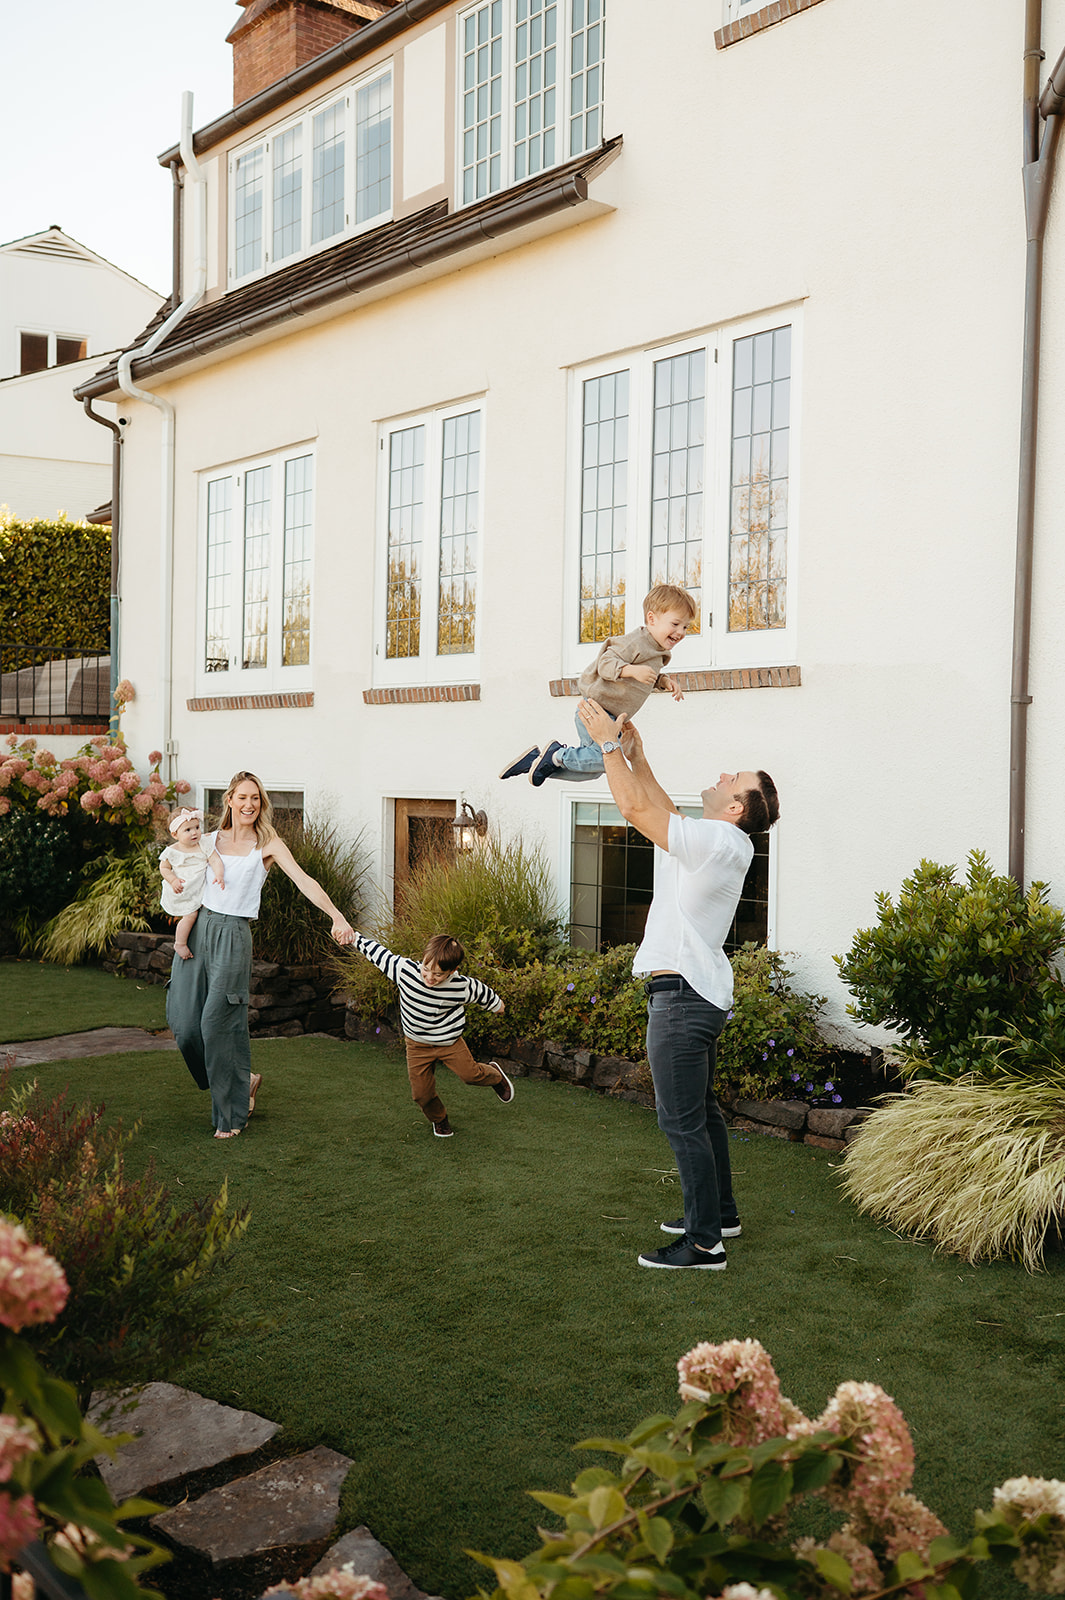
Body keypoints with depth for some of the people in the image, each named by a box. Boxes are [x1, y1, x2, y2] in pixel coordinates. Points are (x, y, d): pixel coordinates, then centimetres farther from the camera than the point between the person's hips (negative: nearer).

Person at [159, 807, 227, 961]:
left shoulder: (204, 846, -6)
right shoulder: (172, 851, -9)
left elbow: (215, 861, -13)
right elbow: (164, 867, 0)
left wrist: (219, 875, -32)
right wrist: (173, 880, -17)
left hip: (199, 889, 4)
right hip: (180, 892, -4)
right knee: (190, 914, -13)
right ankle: (180, 944, 5)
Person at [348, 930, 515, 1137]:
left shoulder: (461, 986, -25)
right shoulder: (404, 969, -25)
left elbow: (481, 992, -3)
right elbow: (377, 952, -14)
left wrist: (497, 1004, 15)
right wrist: (354, 936, -11)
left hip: (449, 1041, -1)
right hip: (417, 1045, 1)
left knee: (469, 1073, -7)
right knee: (421, 1093, 1)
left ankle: (494, 1075, 31)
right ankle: (439, 1118, 35)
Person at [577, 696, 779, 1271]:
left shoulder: (719, 842, -19)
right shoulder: (714, 840, 11)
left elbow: (637, 808, -20)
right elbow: (659, 808, 25)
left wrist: (608, 743, -13)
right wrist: (634, 754, 19)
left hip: (682, 996, -11)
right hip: (697, 992, 11)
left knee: (682, 1120, -5)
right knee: (700, 1110, 21)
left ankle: (704, 1243, 2)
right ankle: (719, 1212, 34)